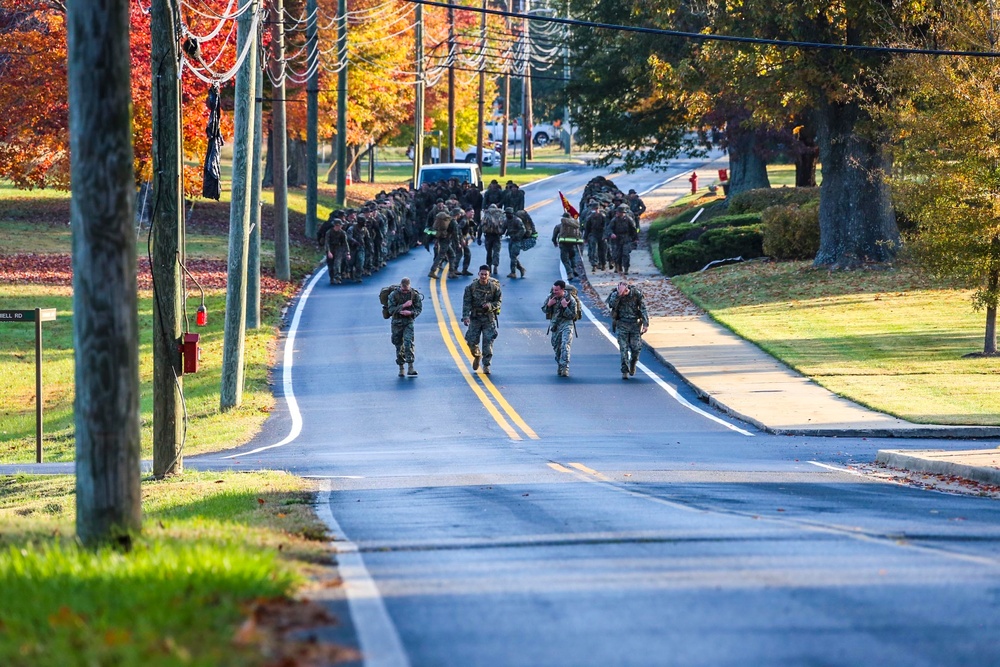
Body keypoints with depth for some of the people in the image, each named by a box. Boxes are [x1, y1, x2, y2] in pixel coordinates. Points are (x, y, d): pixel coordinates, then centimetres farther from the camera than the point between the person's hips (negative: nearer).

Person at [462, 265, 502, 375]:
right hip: (475, 317, 1)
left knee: (488, 342, -7)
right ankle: (477, 356, 33)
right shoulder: (472, 287, -5)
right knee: (472, 341, 1)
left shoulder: (494, 287, -5)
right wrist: (465, 316, -18)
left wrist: (490, 306, -19)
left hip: (489, 318, -1)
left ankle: (486, 365, 2)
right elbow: (466, 302, -6)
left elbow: (498, 301, 2)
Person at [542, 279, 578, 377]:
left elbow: (572, 316, -11)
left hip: (566, 325, -5)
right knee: (556, 347, 11)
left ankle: (564, 368, -23)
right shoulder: (551, 296, 0)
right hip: (554, 325, 5)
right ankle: (560, 366, 28)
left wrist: (565, 307, -25)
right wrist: (549, 304, -12)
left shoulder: (570, 300, -12)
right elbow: (544, 310, 9)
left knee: (565, 346, -18)